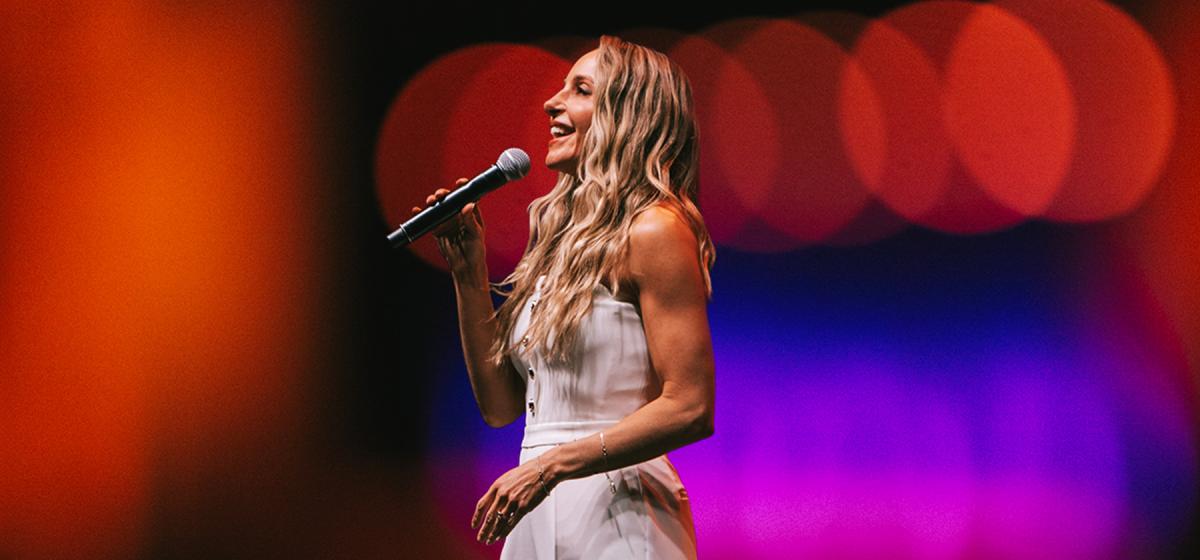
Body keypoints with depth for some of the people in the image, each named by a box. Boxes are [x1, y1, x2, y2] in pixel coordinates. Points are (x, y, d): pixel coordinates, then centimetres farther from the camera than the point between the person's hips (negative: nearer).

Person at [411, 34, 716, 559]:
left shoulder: (653, 233, -10)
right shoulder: (564, 240, 14)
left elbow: (689, 409, -17)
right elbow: (501, 405, 13)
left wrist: (551, 465, -19)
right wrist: (469, 276, 7)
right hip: (538, 517, 8)